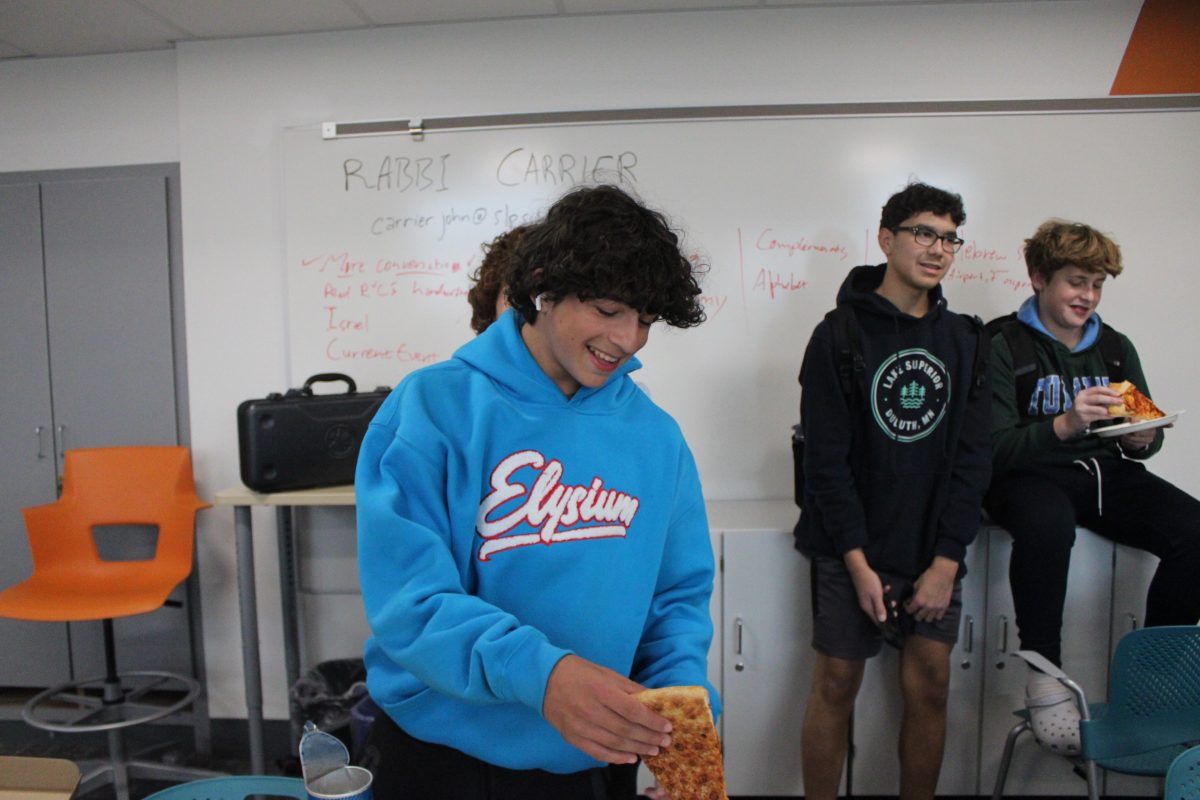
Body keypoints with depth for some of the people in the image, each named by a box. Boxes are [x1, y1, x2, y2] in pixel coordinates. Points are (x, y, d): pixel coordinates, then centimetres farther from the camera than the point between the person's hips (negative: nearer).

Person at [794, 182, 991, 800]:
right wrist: (858, 562, -13)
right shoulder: (841, 334, -6)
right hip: (851, 550, -3)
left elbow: (971, 458, 3)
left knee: (930, 689, 7)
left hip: (934, 553, 4)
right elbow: (826, 460, -9)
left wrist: (947, 560, -5)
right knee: (836, 687, 2)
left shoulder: (963, 339, 6)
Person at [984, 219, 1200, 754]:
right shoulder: (1003, 348, -3)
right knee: (1047, 523, -39)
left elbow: (1145, 435, 20)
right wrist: (1064, 425, -27)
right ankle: (1044, 676, -23)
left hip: (1107, 474, 6)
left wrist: (1144, 439, -5)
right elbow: (995, 449, -11)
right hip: (1031, 475, -5)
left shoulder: (1116, 348, 16)